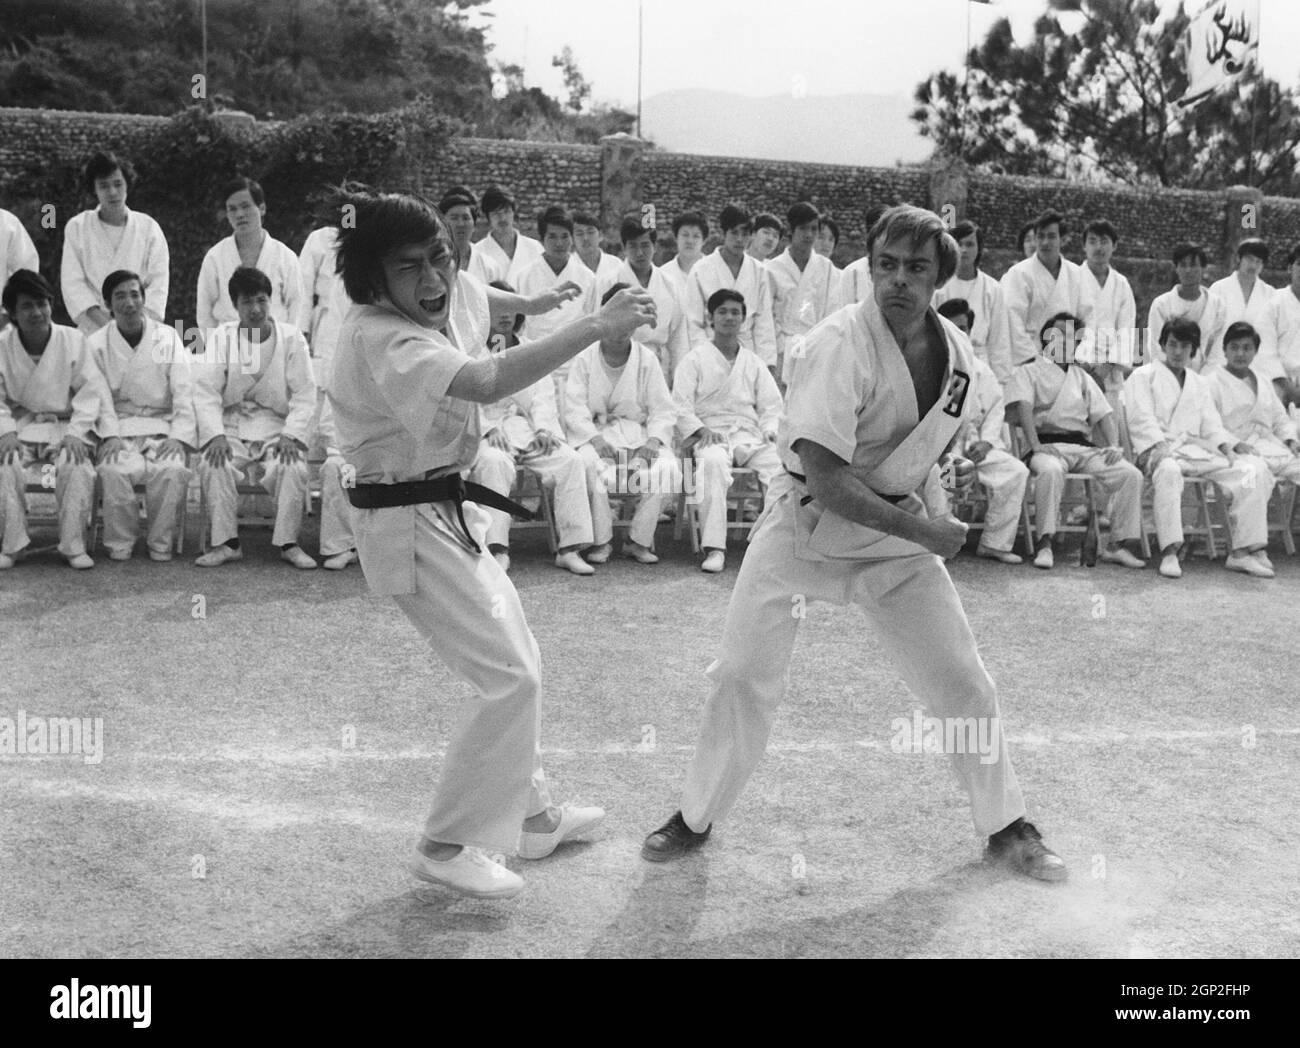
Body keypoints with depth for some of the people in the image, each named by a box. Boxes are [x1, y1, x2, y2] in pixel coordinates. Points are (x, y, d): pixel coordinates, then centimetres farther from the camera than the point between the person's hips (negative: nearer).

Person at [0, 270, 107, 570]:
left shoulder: (72, 339, -4)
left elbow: (92, 392, -3)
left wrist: (75, 432, -15)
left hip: (66, 427, -1)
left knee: (78, 467, -29)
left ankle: (74, 546, -17)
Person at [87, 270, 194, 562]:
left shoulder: (168, 337, 9)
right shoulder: (96, 344, 9)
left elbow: (184, 392, 2)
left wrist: (178, 436, -12)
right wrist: (110, 435, -17)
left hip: (162, 429, 0)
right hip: (119, 431, 0)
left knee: (172, 470, -31)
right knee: (113, 471, -31)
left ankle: (161, 544, -11)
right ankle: (120, 544, -10)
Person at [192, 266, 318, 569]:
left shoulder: (291, 337, 1)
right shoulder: (221, 337, 3)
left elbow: (305, 394, -2)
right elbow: (206, 392, -3)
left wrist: (291, 435, -17)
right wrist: (216, 435, -19)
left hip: (277, 429, -1)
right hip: (232, 429, 1)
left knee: (294, 468, -29)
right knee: (213, 465, -27)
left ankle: (288, 543, -16)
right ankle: (226, 543, -17)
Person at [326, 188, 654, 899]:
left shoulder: (409, 324, 5)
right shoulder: (380, 338, -26)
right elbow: (487, 382, -42)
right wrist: (596, 325, -39)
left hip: (447, 515, 11)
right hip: (410, 527, -11)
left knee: (516, 666, 19)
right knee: (511, 681, -10)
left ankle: (533, 814, 35)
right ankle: (447, 847, 4)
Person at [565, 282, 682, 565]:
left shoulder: (647, 359, 11)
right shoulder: (585, 359, 7)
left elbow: (663, 410, 7)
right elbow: (574, 408, -3)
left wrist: (653, 441, -13)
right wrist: (596, 440, -19)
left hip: (640, 434, 2)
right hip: (595, 434, -2)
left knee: (669, 469, -28)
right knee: (590, 466, -37)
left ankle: (639, 541, -14)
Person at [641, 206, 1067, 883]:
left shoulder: (954, 352, -3)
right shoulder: (842, 344, -24)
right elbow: (826, 480, -28)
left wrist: (952, 470, -5)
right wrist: (926, 533, -24)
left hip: (898, 535, 5)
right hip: (805, 523, -4)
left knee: (964, 685, 4)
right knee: (742, 676, -3)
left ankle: (1006, 827, 25)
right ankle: (696, 818, 20)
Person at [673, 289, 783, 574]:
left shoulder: (753, 363, 22)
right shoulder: (695, 360, 11)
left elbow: (771, 404, 18)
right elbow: (681, 406, 2)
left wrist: (770, 430, -2)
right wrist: (701, 430, -14)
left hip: (749, 435, 3)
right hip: (711, 435, -3)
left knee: (780, 462, -30)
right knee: (713, 462, -39)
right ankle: (714, 548, -42)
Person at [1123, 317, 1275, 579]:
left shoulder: (1200, 383, 28)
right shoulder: (1143, 376, 12)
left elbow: (1212, 425, 19)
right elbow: (1142, 419, -3)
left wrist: (1229, 445, -3)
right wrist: (1160, 445, -22)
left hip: (1198, 450, 5)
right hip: (1159, 450, -5)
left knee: (1255, 467, -18)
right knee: (1168, 470, -42)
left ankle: (1242, 552, -23)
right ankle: (1169, 552, -44)